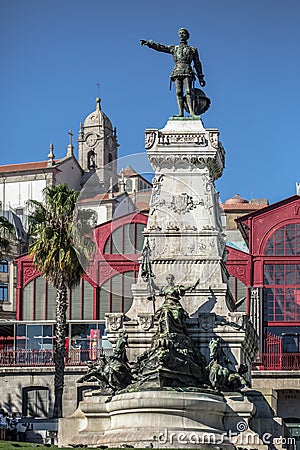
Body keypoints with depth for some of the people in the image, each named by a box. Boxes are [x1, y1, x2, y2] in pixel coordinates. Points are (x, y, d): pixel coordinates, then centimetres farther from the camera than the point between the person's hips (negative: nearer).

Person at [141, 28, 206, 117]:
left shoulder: (193, 49, 18)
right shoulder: (174, 48, 21)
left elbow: (197, 64, 17)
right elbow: (160, 47, 13)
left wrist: (201, 78, 12)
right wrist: (148, 43, 1)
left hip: (187, 72, -2)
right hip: (177, 72, 2)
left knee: (188, 91, -15)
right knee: (179, 92, -8)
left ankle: (192, 112, -25)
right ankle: (180, 112, -15)